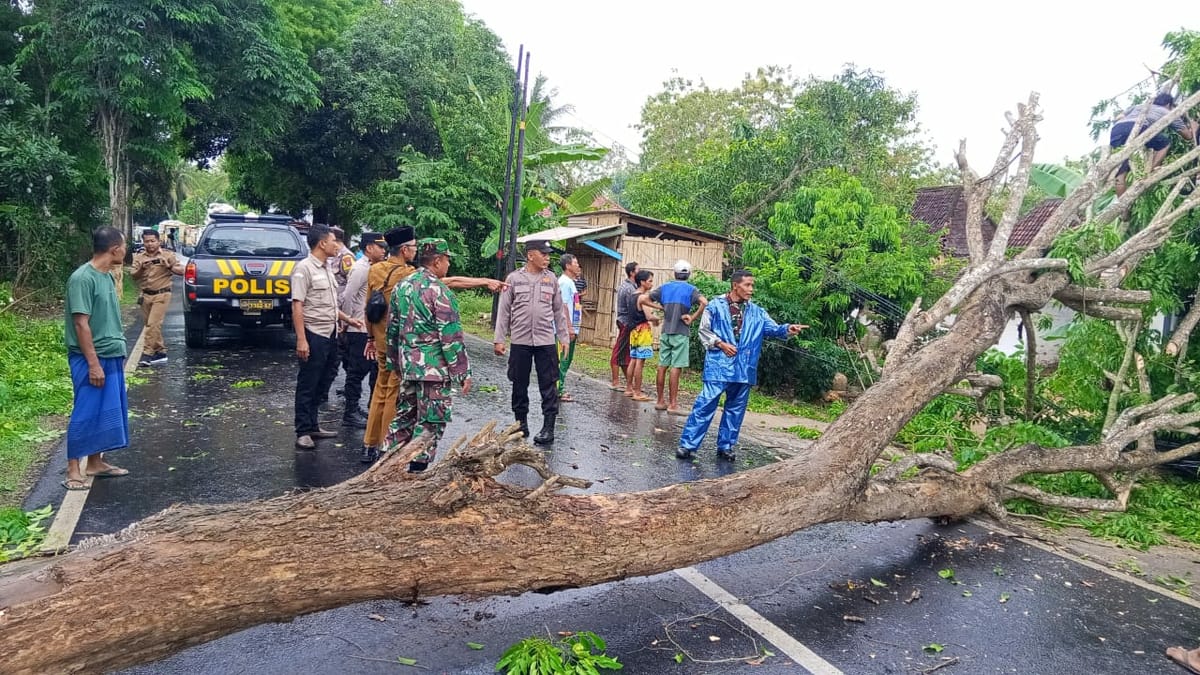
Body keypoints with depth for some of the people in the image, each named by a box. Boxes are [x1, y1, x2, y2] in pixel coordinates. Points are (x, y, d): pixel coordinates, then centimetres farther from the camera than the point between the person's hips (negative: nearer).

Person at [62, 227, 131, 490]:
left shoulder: (108, 276, 9)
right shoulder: (83, 278, -18)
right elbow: (81, 324, -20)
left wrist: (120, 352, 19)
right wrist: (93, 363, -20)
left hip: (112, 357, 9)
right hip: (91, 360, -9)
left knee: (107, 412, 14)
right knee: (86, 414, -3)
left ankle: (95, 462, 25)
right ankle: (73, 470, 6)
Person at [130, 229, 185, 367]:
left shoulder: (167, 255, 1)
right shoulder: (139, 257, 9)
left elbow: (181, 270, 0)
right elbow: (133, 275, 3)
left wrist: (169, 267, -15)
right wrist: (141, 269, -15)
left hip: (161, 295, -5)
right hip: (146, 295, 5)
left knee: (153, 324, -13)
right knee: (151, 325, 9)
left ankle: (147, 354, -11)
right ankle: (161, 352, 19)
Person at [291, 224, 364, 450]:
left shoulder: (326, 269, 16)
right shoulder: (305, 268, -11)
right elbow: (297, 305, -16)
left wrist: (347, 319, 19)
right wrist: (301, 339, -22)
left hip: (330, 334, 9)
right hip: (313, 335, -9)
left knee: (321, 384, 14)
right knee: (307, 386, -1)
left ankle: (312, 426, 24)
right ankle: (303, 432, 6)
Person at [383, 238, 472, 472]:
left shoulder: (402, 286, 9)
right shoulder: (438, 291, -15)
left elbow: (393, 328, 15)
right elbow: (451, 336, -17)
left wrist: (395, 363, 23)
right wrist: (463, 372, -11)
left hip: (407, 365, 8)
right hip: (434, 368, -8)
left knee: (404, 415, 18)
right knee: (431, 421, 1)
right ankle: (417, 468, 5)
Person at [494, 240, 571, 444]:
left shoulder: (551, 279, 5)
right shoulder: (514, 278, 0)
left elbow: (559, 311, 10)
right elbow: (504, 311, 2)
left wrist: (564, 338, 7)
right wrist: (499, 339, -2)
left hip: (546, 341, 1)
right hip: (520, 341, 0)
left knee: (548, 386, 0)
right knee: (519, 385, 9)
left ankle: (548, 427, 7)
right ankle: (521, 423, 23)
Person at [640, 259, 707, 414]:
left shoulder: (664, 287, 8)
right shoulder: (690, 289, -4)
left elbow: (642, 299, 5)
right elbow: (705, 303, -22)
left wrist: (660, 307, 5)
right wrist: (693, 318, -12)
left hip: (666, 332, 4)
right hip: (681, 333, -4)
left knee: (662, 367, 9)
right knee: (676, 368, -3)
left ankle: (660, 401, 17)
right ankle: (672, 404, 0)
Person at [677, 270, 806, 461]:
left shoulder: (756, 312, 8)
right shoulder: (716, 306, -2)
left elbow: (773, 329, -1)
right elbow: (704, 330, 0)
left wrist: (788, 329, -21)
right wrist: (720, 344, -13)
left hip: (744, 368, 5)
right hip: (719, 365, -4)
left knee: (735, 409, 11)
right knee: (705, 405, -6)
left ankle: (725, 446, 23)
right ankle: (687, 444, 0)